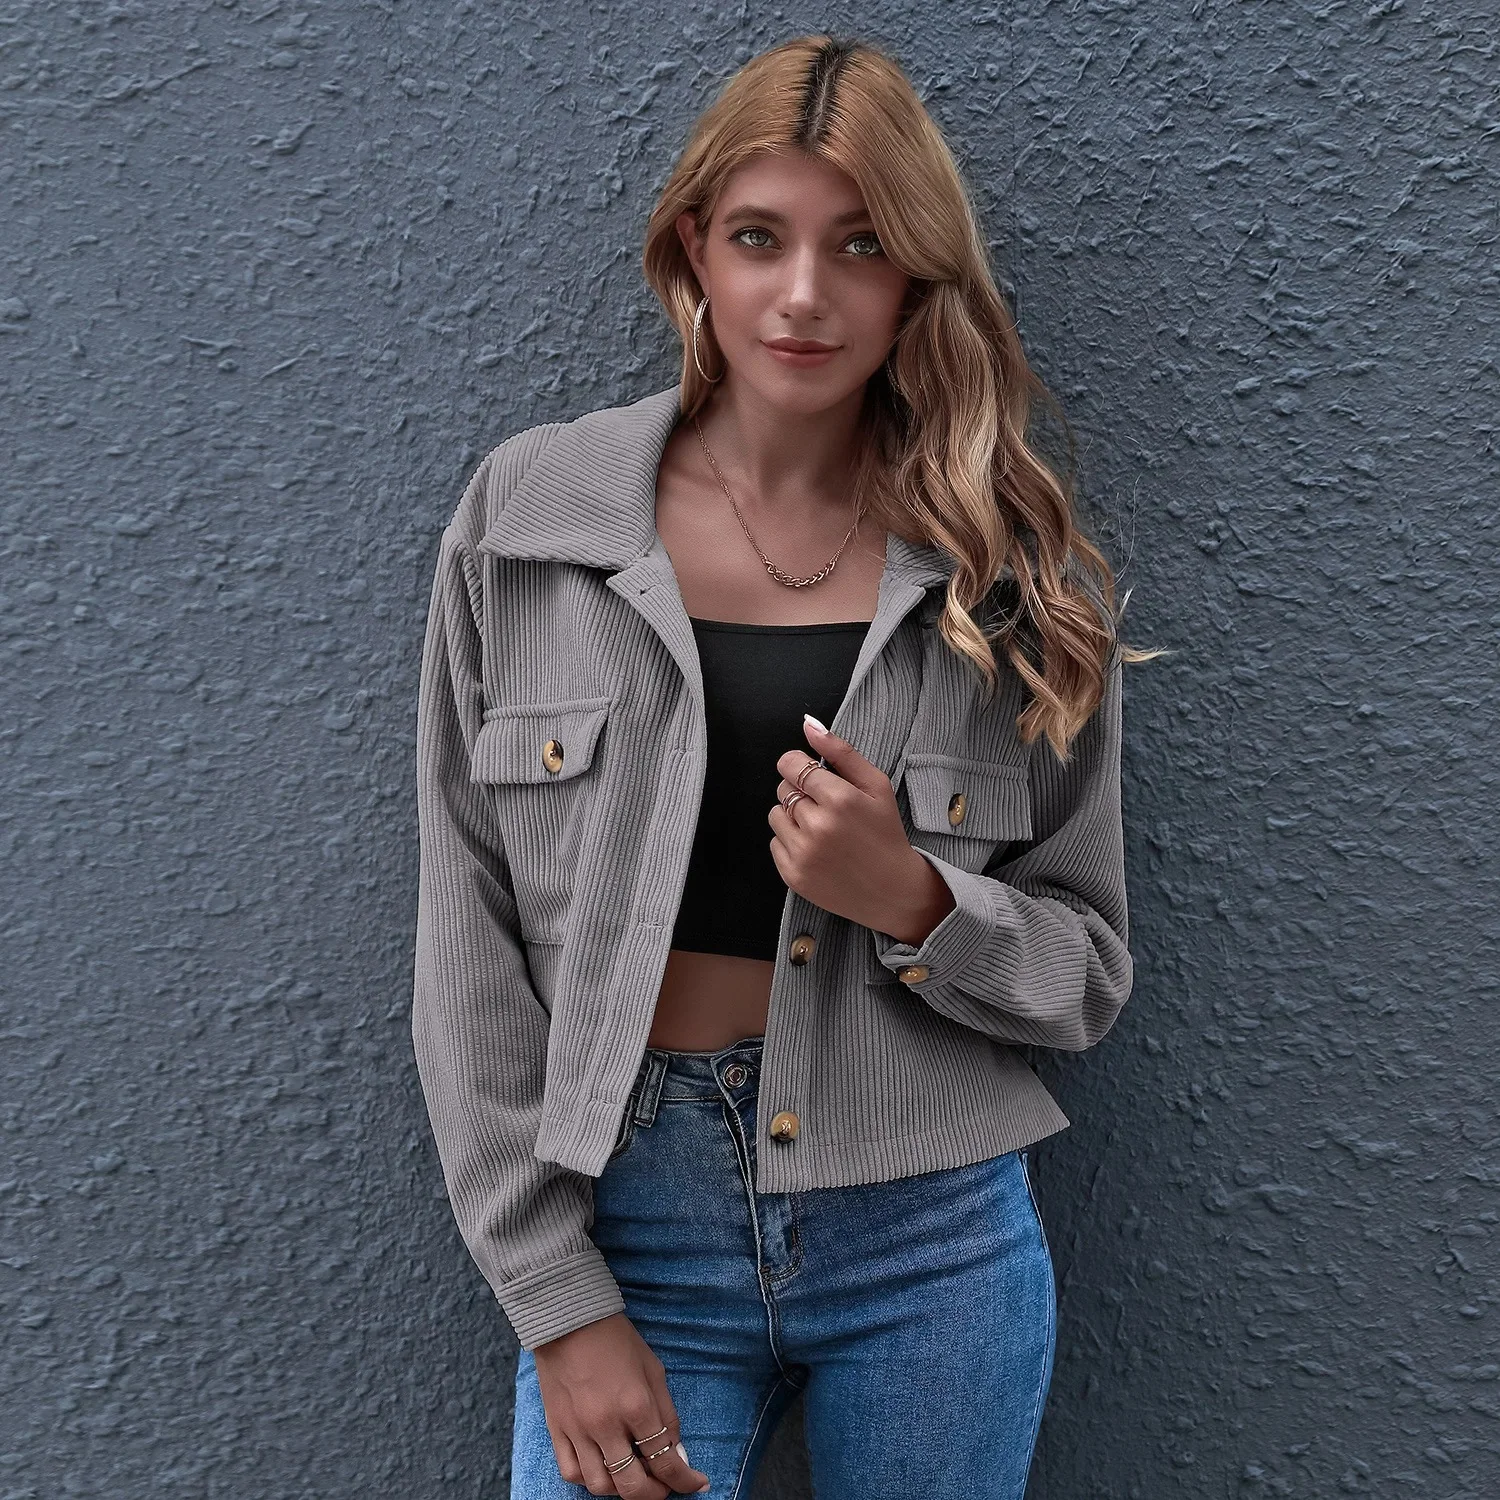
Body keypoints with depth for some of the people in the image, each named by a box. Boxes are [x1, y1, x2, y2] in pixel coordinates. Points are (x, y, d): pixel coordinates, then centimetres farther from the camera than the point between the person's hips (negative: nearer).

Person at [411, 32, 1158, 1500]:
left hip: (934, 1246, 1)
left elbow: (1087, 975, 3)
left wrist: (919, 905, -17)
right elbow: (468, 940, -3)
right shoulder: (525, 515, -3)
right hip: (622, 1221, 0)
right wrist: (557, 1299, -6)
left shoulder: (1018, 571, -2)